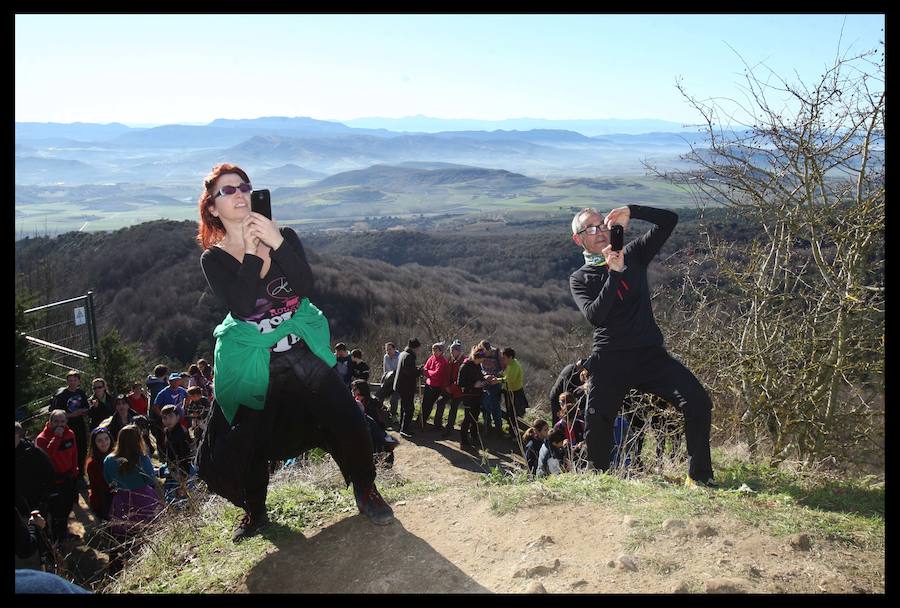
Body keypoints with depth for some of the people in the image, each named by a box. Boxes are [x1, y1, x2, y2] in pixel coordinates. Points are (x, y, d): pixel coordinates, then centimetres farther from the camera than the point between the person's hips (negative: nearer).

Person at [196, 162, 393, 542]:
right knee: (246, 444, 7)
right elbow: (242, 307, -19)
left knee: (349, 424, -7)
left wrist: (277, 243, -24)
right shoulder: (213, 259, -3)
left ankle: (366, 493, 17)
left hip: (304, 351, 1)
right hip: (253, 365, 0)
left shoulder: (283, 236, 0)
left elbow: (305, 287, -14)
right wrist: (252, 252, -20)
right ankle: (254, 511, 35)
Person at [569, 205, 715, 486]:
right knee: (596, 425, -1)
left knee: (698, 402, -16)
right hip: (610, 361, -1)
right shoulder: (579, 279, 7)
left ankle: (699, 476, -7)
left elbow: (668, 220, 7)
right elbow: (594, 316, -12)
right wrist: (614, 274, -19)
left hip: (651, 354, 1)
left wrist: (630, 211, -5)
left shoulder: (633, 255, 13)